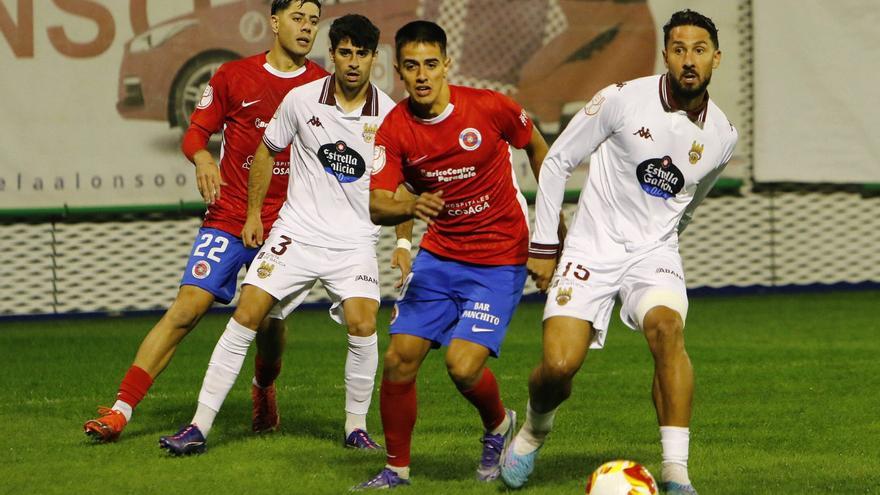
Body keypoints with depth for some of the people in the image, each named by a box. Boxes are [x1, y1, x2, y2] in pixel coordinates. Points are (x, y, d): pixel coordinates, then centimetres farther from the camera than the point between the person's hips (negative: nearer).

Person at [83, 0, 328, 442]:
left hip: (286, 225, 1)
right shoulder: (233, 76, 2)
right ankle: (120, 409, -13)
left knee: (271, 321, 3)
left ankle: (264, 390, 39)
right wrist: (202, 158, -15)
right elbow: (196, 131, 7)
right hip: (228, 219, -1)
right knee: (187, 306, -13)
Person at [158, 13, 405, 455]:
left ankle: (356, 427, 2)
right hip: (297, 231, 0)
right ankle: (199, 427, -5)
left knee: (363, 326, -20)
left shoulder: (389, 115, -3)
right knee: (246, 315, -10)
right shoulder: (301, 100, -3)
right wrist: (253, 212, 13)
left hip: (354, 241, 0)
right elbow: (267, 151, 14)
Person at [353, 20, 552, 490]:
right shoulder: (394, 129, -8)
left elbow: (536, 148, 5)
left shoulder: (490, 107, -15)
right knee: (399, 359, -5)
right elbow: (377, 205, -15)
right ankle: (396, 469, 14)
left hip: (500, 261, -3)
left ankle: (499, 425, 18)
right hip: (439, 255, 4)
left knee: (463, 365, -16)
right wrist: (410, 208, -38)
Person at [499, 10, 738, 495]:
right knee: (559, 365, -16)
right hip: (592, 249, -2)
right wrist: (543, 245, 0)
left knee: (667, 327, -31)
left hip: (655, 253, 2)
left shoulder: (721, 136, 3)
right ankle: (533, 432, 21)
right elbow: (557, 160, -1)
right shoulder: (625, 99, -9)